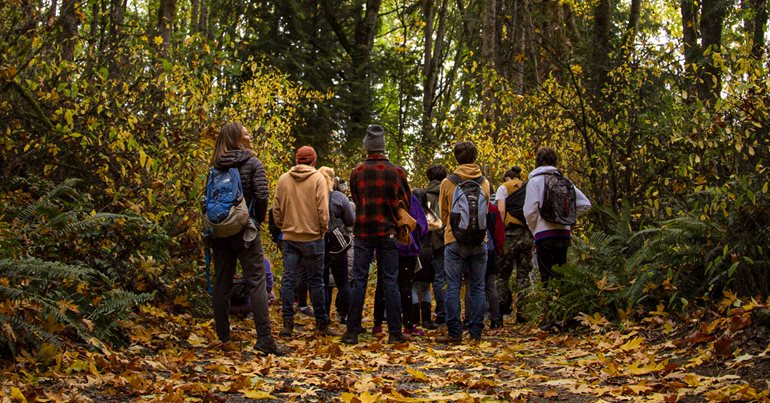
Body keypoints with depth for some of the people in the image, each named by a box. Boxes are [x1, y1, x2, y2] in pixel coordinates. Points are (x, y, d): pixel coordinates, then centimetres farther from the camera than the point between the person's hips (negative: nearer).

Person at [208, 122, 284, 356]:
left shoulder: (216, 167, 8)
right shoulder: (252, 163, -5)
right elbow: (261, 196, -14)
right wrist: (259, 219, 1)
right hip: (244, 231, -5)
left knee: (222, 283, 10)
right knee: (257, 282, -5)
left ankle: (223, 337, 15)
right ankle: (264, 339, -12)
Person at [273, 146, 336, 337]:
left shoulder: (283, 179, 4)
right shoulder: (318, 179, -6)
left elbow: (276, 209, 6)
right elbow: (322, 210, -11)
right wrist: (323, 229, 3)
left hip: (289, 237, 3)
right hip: (312, 237, -3)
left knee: (288, 279, 4)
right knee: (316, 281, 4)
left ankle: (287, 323, 0)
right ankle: (322, 324, 10)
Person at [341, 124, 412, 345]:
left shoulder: (357, 173, -2)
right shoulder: (397, 172, -1)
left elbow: (357, 202, 6)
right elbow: (406, 203, 6)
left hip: (363, 233, 0)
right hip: (387, 233, 0)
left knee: (359, 281, 3)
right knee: (390, 282, 5)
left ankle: (352, 332, 3)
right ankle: (395, 332, 5)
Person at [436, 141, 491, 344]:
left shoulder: (448, 183, -2)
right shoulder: (484, 182, 3)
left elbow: (443, 214, 8)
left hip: (454, 240, -2)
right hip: (479, 240, 2)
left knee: (453, 287, 0)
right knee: (477, 287, 7)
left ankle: (454, 332, -2)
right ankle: (476, 331, 7)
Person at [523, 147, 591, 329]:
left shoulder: (535, 181, -3)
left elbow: (530, 211, -11)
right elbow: (585, 204, 9)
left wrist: (535, 231, 4)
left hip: (545, 234, -5)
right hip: (564, 233, 5)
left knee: (547, 277, -2)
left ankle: (551, 316, -5)